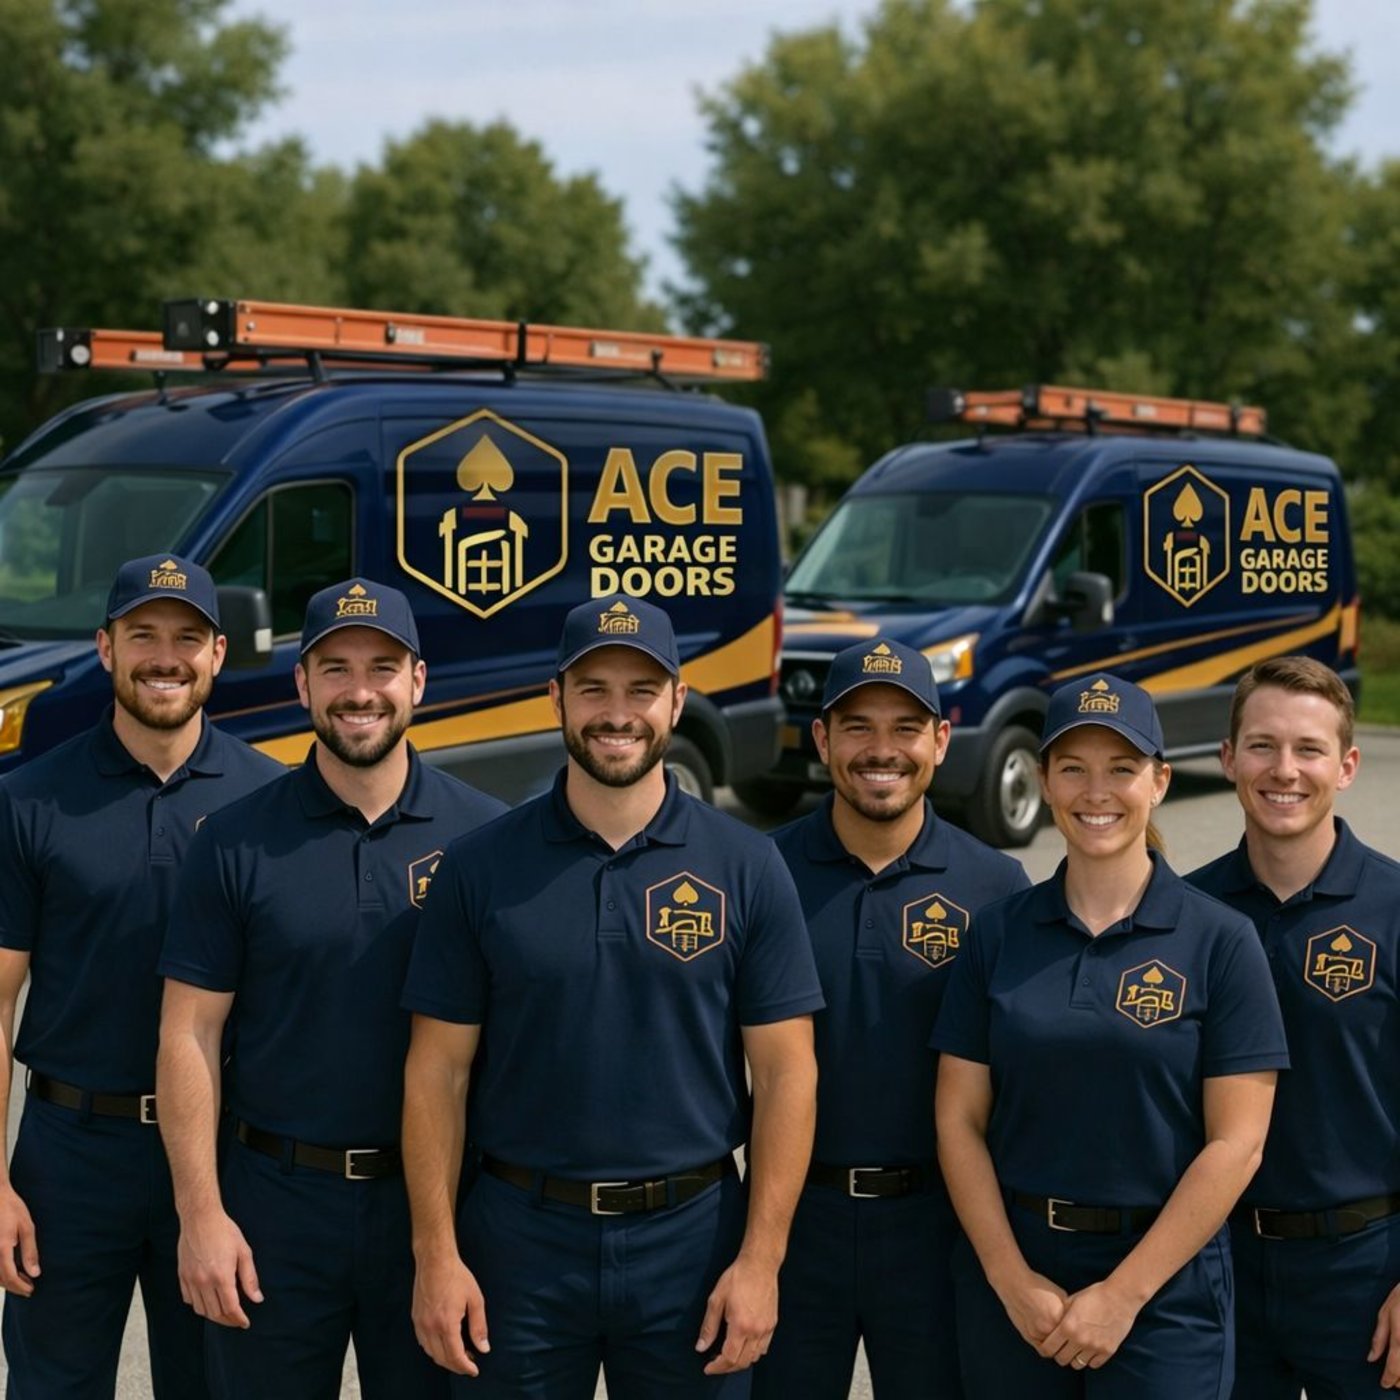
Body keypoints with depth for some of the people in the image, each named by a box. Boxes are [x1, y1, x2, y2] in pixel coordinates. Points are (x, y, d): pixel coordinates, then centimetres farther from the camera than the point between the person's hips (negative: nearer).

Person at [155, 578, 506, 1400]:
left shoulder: (484, 835, -2)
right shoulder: (239, 842, -2)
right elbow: (191, 1034, -2)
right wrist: (200, 1213, -7)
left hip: (433, 1204, 0)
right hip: (274, 1199, 0)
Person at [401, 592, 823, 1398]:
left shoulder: (747, 868, -2)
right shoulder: (481, 868, -1)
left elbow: (786, 1073, -2)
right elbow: (439, 1071, 0)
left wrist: (761, 1259, -7)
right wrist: (437, 1254, -5)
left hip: (691, 1240, 0)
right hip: (519, 1239, 0)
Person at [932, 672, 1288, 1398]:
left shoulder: (1221, 941, -6)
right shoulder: (997, 933, 1)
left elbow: (1236, 1143, -8)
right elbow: (960, 1120, 1)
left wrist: (1125, 1293, -12)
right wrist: (1012, 1279, -9)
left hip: (1163, 1283, -2)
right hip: (1011, 1270, 2)